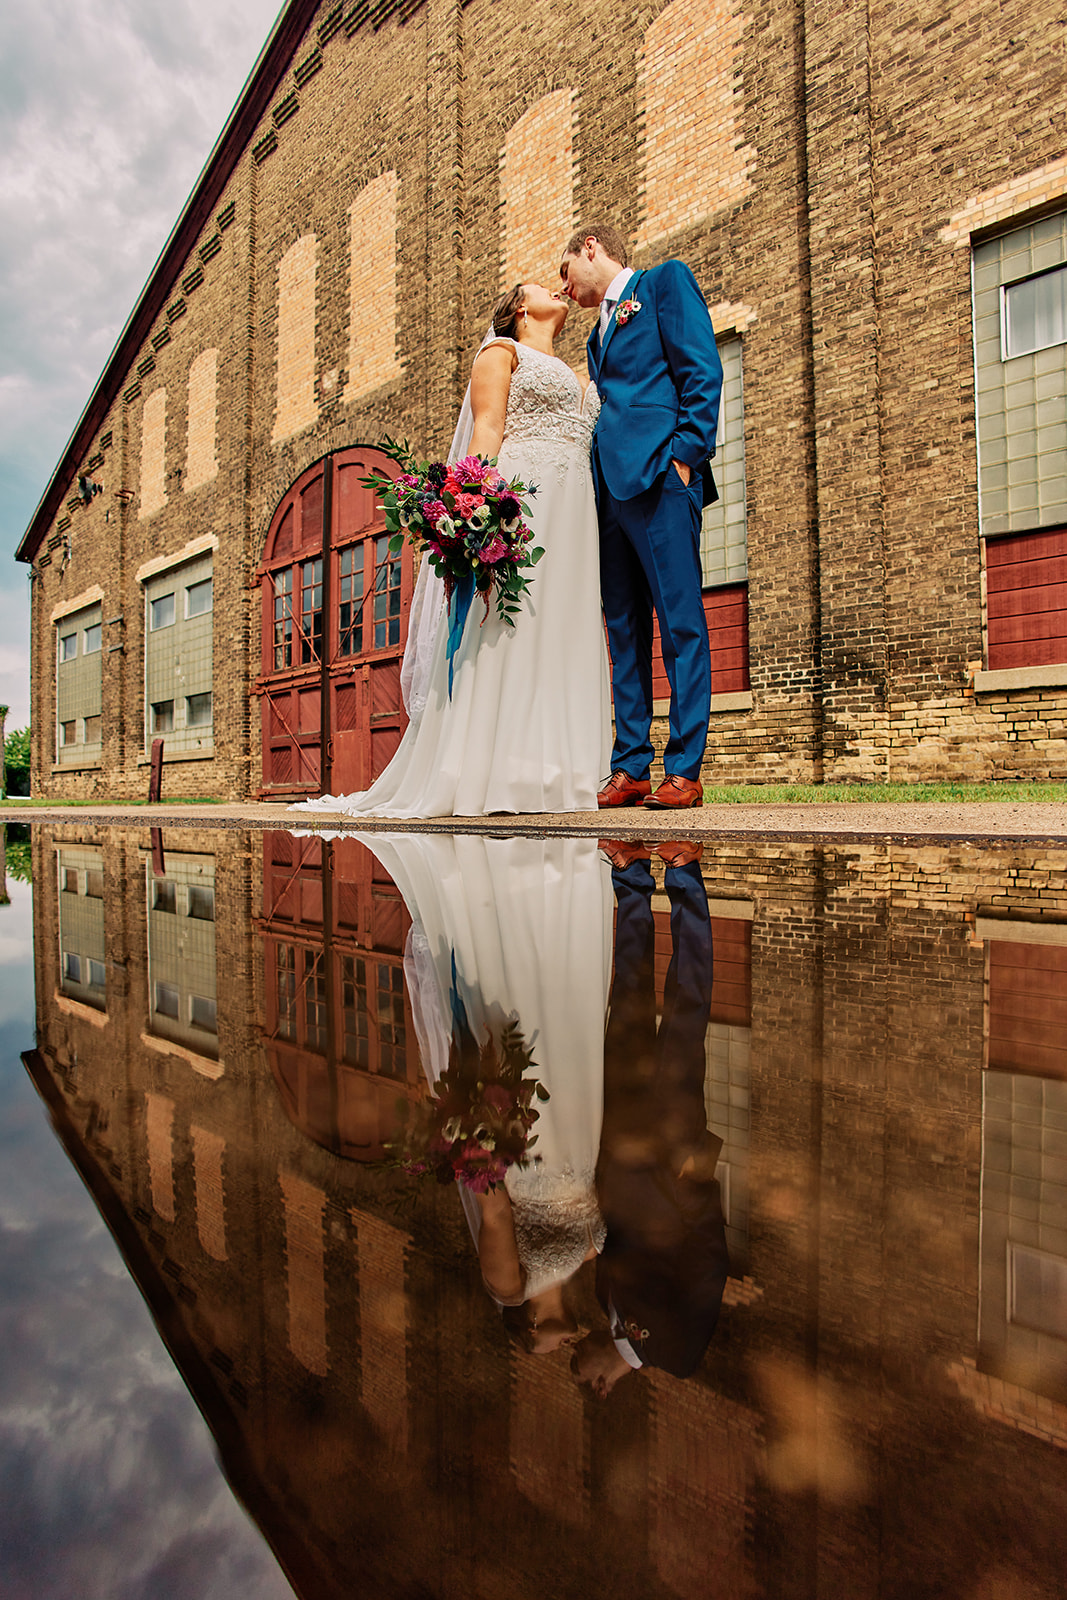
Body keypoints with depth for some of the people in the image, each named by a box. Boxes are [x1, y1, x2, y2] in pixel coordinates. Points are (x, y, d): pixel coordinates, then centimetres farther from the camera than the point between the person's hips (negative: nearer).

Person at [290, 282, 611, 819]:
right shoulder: (500, 351, 11)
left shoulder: (570, 377, 32)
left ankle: (549, 774, -3)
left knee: (559, 639, -3)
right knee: (501, 635, -14)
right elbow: (486, 432, -4)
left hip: (573, 513, 7)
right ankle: (489, 778, -16)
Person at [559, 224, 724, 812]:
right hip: (611, 487, 8)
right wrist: (594, 484, 12)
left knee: (681, 624, -11)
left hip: (659, 476, -7)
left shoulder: (666, 280, 12)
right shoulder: (599, 333, 31)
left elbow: (703, 371, -1)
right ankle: (630, 769, 4)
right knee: (625, 631, 2)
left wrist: (686, 453, -13)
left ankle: (684, 770, -10)